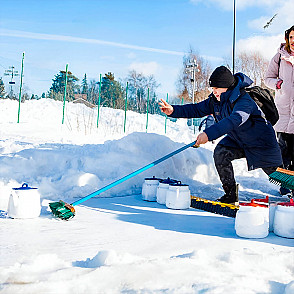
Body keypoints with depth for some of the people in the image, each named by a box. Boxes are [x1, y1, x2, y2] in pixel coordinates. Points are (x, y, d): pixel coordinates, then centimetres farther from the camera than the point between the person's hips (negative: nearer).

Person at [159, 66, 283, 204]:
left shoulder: (244, 100, -34)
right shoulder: (215, 100, -9)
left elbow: (234, 120, -50)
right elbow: (197, 109, -6)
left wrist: (209, 134, -61)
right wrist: (174, 111, -21)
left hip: (262, 142, -6)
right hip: (237, 140, 6)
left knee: (274, 172, 1)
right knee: (220, 153, -18)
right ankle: (231, 194, -6)